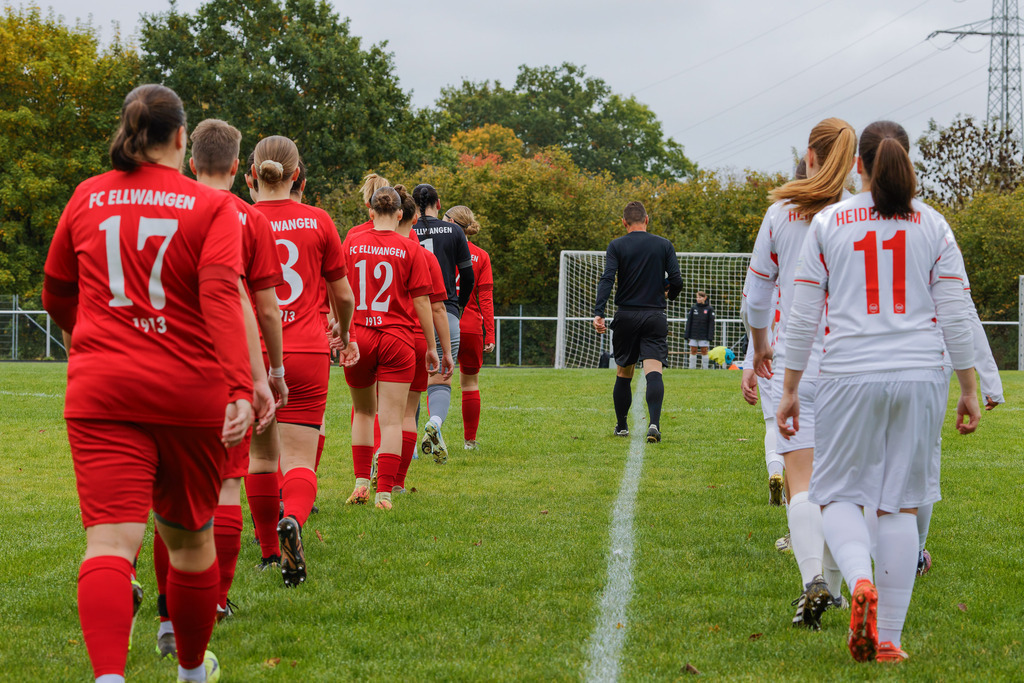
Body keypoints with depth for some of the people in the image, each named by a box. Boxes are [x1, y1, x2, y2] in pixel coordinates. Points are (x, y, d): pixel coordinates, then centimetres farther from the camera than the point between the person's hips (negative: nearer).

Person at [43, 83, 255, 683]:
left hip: (101, 392, 1)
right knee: (190, 536, 18)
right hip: (190, 393, -1)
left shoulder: (88, 199, 9)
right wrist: (241, 390, -23)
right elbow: (222, 296, -16)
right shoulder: (213, 207, -1)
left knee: (111, 540, -11)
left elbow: (58, 295, 21)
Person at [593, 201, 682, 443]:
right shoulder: (664, 245, 3)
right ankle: (654, 423, -30)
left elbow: (607, 280, -12)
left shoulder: (617, 246, 1)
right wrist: (668, 295, 22)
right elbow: (677, 281, -1)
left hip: (626, 316, 1)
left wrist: (598, 313, -19)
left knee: (624, 373, 15)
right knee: (653, 371, -11)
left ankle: (621, 426, 25)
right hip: (655, 317, -1)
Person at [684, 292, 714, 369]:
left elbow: (711, 323, -1)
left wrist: (710, 336, -7)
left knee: (704, 351, -1)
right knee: (693, 351, 3)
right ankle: (692, 368, 7)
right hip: (694, 334, 2)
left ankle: (705, 368, 5)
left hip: (704, 335, -2)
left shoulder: (709, 309, 0)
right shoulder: (693, 308, 6)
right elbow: (689, 321, 8)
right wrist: (686, 334, 3)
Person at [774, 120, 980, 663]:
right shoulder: (933, 226, 5)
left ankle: (860, 581, -22)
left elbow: (803, 315, 2)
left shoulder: (828, 223, 3)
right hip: (919, 375, 1)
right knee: (899, 504, 6)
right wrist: (969, 388, 11)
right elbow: (955, 315, 4)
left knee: (838, 494, 9)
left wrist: (790, 388, 8)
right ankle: (888, 638, 6)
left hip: (849, 377, -1)